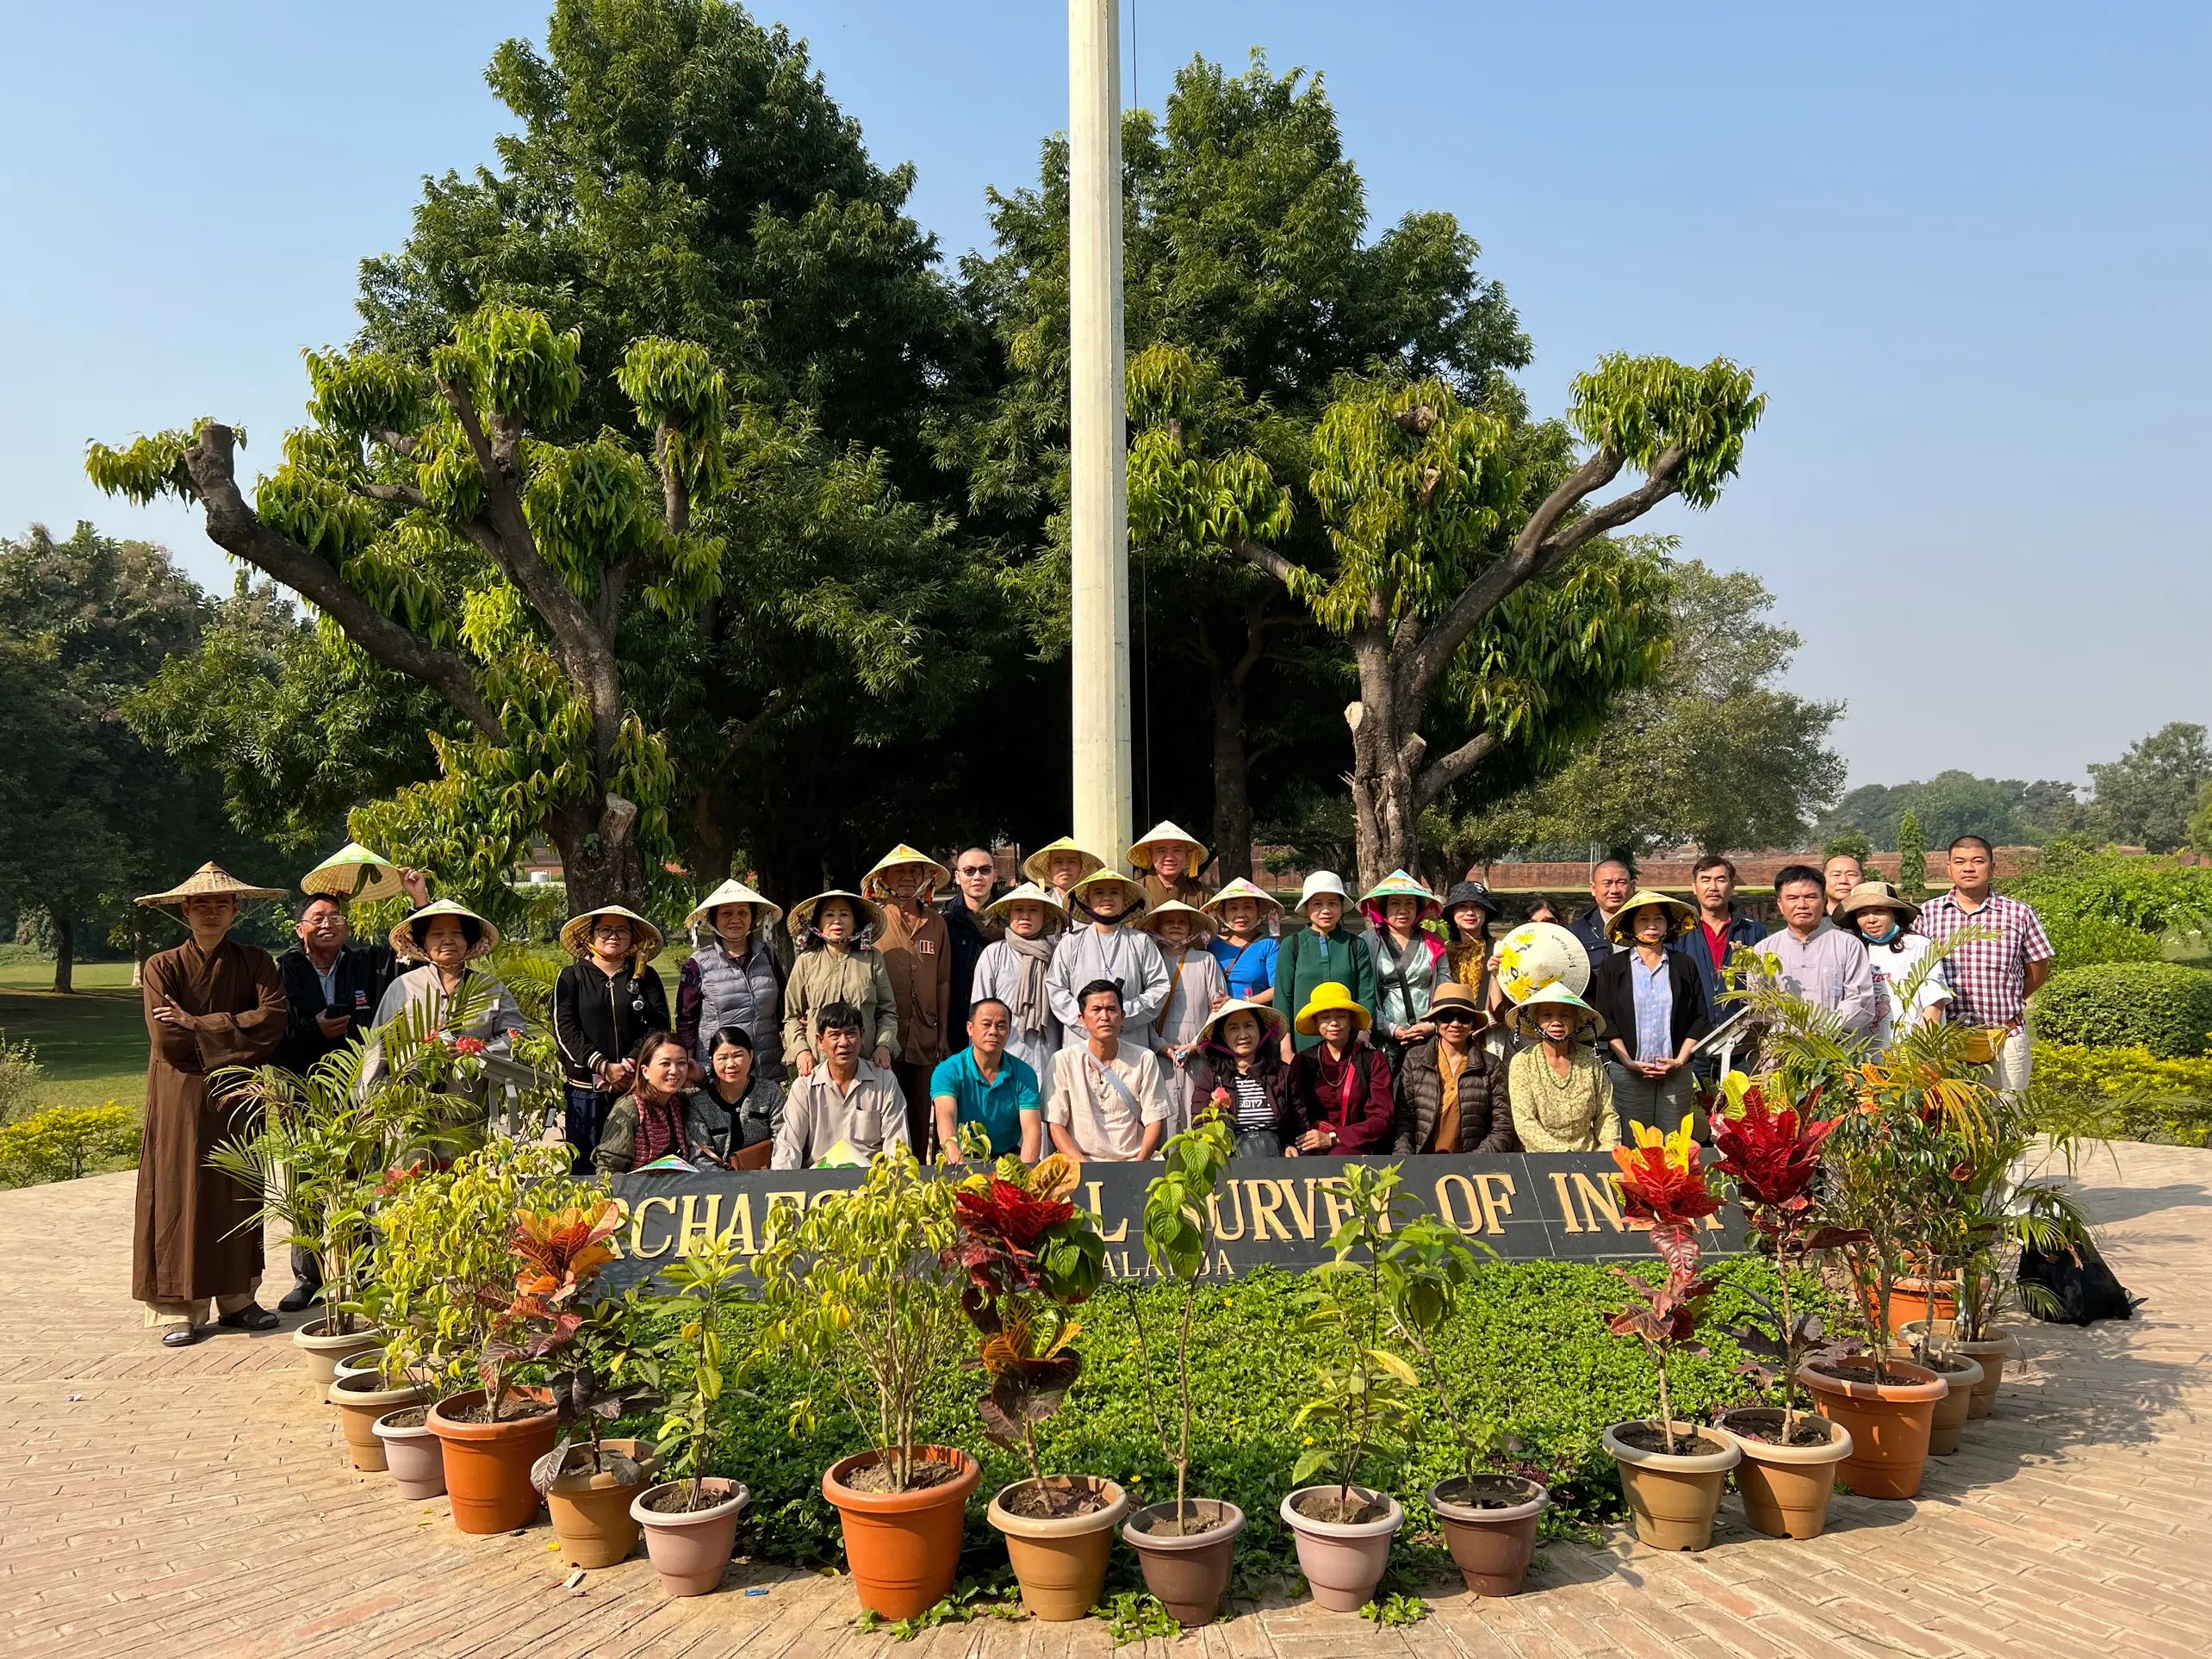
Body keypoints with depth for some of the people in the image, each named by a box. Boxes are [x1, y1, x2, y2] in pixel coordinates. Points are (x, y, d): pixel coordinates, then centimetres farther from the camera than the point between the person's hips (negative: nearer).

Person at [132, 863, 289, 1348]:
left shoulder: (254, 963, 5)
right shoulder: (163, 967, 0)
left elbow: (273, 1020, -12)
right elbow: (167, 1040, -12)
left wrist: (194, 1025, -12)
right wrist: (234, 1038, -9)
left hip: (240, 1096, 2)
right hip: (182, 1099, -2)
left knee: (239, 1194, 7)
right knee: (182, 1195, -1)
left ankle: (237, 1299, 15)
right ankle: (178, 1309, 5)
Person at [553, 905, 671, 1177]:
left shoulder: (646, 978, 12)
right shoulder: (572, 977, 8)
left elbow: (659, 1026, 2)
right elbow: (564, 1030, -2)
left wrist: (633, 1063, -12)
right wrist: (604, 1066, -12)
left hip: (637, 1086, 1)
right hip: (586, 1088, -1)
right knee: (586, 1163, 0)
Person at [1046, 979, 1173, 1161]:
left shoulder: (1144, 1059, 7)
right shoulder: (1063, 1061, 4)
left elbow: (1155, 1120, 4)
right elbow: (1055, 1125, 0)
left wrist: (1139, 1162, -13)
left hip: (1134, 1161, 1)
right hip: (1080, 1162, -1)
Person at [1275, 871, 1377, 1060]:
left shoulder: (1357, 945, 7)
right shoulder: (1292, 946, 5)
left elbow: (1367, 996, 6)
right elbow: (1282, 1000, 3)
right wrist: (1286, 1051, -2)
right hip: (1304, 1045, -1)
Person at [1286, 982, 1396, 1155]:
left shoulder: (1374, 1060, 6)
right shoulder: (1303, 1061, 13)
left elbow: (1383, 1119, -1)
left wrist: (1333, 1138, -13)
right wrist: (1290, 1144, -18)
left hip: (1357, 1147, -2)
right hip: (1312, 1150, 2)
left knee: (1340, 1156, -38)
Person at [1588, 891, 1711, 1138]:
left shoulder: (1685, 966, 10)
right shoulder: (1612, 967, 6)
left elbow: (1700, 1018, 8)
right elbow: (1606, 1020, 2)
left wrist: (1680, 1060, -4)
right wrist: (1629, 1062, -9)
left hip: (1676, 1074, 1)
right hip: (1627, 1075, -1)